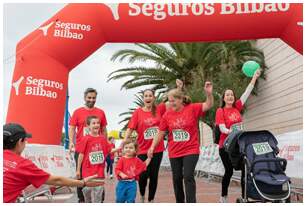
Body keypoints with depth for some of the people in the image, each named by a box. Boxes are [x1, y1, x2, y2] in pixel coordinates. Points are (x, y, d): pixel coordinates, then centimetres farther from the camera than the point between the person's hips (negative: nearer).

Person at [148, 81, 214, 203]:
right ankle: (179, 202, 32)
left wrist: (209, 93, -35)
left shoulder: (192, 108, -8)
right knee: (176, 178, 13)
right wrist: (152, 147, -1)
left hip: (191, 150, -4)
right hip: (174, 152, 4)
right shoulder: (167, 114, -1)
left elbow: (208, 105, -17)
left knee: (188, 176, -11)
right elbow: (161, 133, 3)